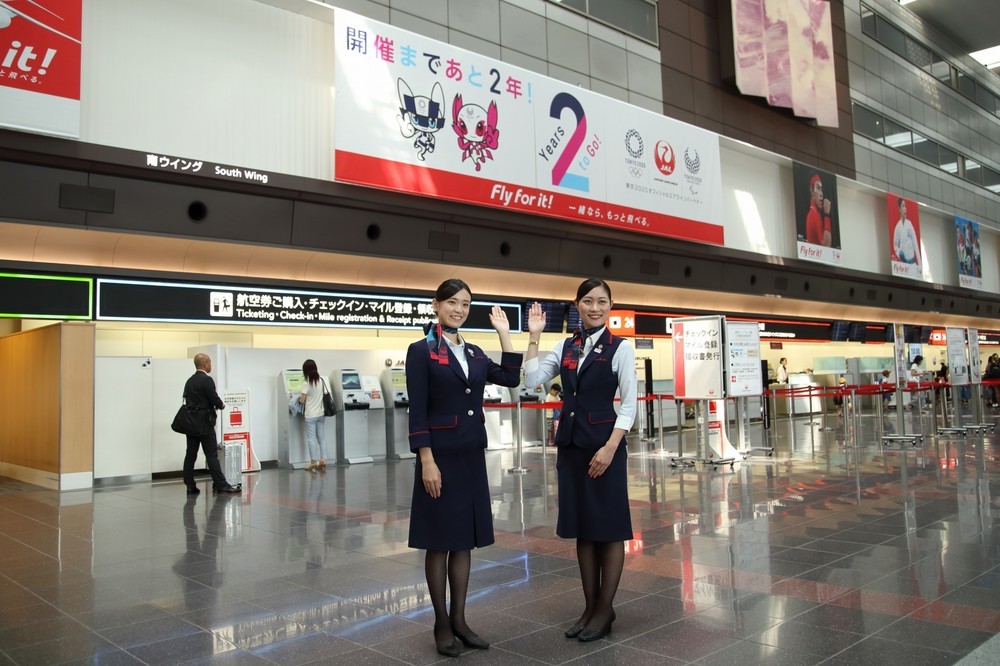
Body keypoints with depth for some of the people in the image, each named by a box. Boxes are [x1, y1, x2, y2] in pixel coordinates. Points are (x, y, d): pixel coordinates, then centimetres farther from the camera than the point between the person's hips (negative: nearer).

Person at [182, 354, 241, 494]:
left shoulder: (189, 381, 12)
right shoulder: (207, 380, -13)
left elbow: (188, 400, 13)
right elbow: (215, 399, -17)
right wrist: (221, 405, 5)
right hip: (205, 423, -8)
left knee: (190, 455, 6)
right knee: (212, 455, -5)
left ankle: (190, 486, 8)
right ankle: (220, 485, -2)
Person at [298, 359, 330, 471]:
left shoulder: (306, 383, -14)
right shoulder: (321, 381, 3)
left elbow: (302, 400, -13)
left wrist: (299, 398, 8)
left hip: (310, 415, -5)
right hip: (321, 414, 5)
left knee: (311, 439, 1)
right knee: (322, 438, 8)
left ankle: (314, 462, 1)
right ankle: (323, 460, 7)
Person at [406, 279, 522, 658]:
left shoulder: (474, 353, 12)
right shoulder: (421, 351, -6)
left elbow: (511, 379, 3)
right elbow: (417, 411, -11)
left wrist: (504, 333, 5)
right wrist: (427, 460, -17)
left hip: (472, 454, 6)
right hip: (440, 454, -6)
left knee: (464, 540, 11)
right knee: (439, 541, 4)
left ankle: (459, 619, 22)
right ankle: (441, 623, 17)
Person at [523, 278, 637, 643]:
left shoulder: (620, 347, -5)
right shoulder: (565, 346, 8)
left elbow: (629, 403, -8)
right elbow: (532, 379, 0)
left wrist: (610, 447, -17)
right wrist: (534, 336, -3)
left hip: (604, 442, -5)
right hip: (570, 443, 5)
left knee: (609, 527, 4)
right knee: (582, 526, 12)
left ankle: (605, 609, 18)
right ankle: (589, 607, 24)